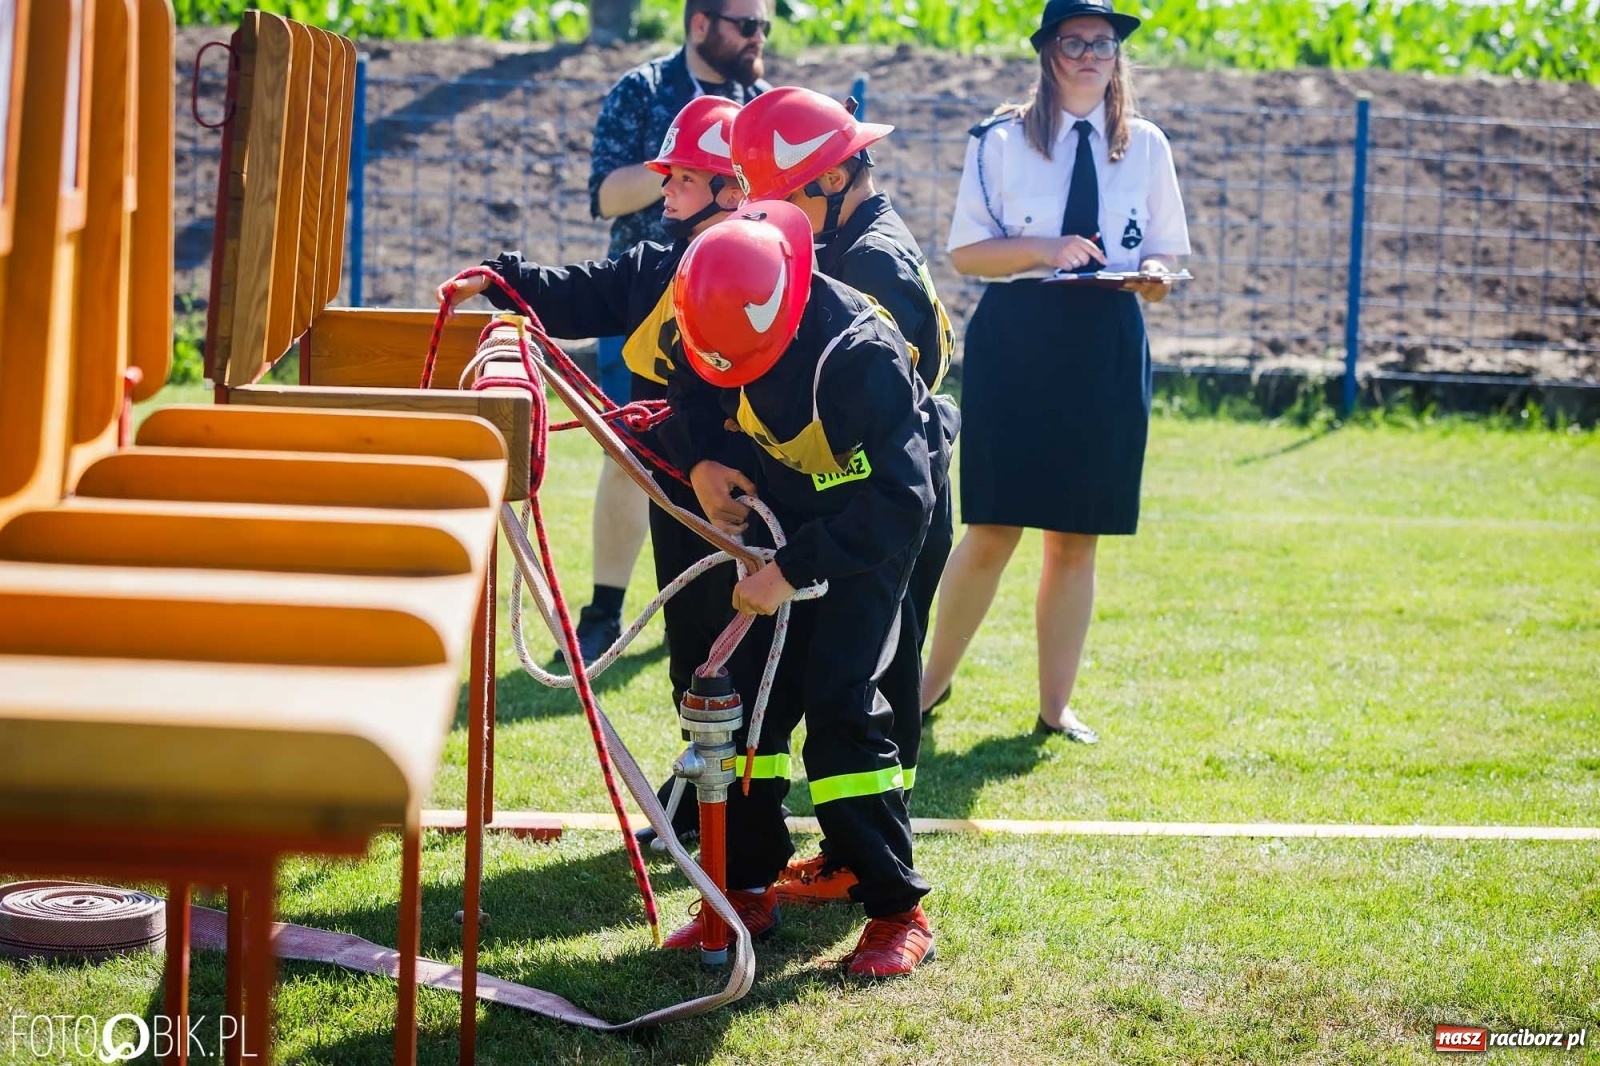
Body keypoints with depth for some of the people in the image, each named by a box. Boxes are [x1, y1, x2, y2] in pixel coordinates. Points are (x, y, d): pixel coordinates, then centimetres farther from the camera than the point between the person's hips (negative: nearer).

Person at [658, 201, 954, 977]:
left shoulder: (860, 354, -35)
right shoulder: (729, 327, -16)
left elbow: (900, 503, -35)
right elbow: (691, 395, 7)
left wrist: (793, 569, -36)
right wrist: (700, 462, -13)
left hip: (870, 524, -6)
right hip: (783, 508, 6)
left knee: (839, 701, -14)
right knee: (747, 687, 1)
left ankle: (898, 909, -6)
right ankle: (748, 888, 14)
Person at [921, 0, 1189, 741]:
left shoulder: (1147, 147, 8)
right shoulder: (1002, 140, 0)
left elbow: (1168, 250, 12)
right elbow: (965, 250, -3)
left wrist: (1153, 273, -11)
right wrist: (1044, 249, -19)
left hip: (1107, 350, 3)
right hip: (1015, 344, -2)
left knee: (1077, 536, 6)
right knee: (993, 530, -3)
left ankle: (1056, 706, 16)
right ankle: (933, 681, 15)